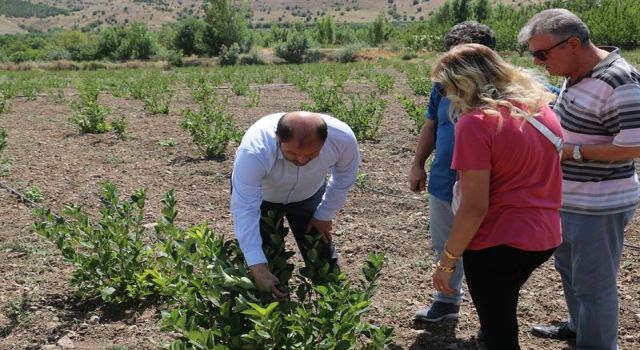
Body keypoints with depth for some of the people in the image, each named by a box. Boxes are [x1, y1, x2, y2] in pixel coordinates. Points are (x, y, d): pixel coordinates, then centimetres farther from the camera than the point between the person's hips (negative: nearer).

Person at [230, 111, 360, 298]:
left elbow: (345, 175, -11)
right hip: (260, 195, -2)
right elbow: (244, 209, -39)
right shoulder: (255, 150, -44)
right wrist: (257, 267, -42)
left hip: (309, 194, 2)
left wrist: (325, 214, -5)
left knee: (322, 260, 6)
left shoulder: (343, 137, -34)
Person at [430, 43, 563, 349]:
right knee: (503, 313, 29)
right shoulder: (541, 107, 3)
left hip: (498, 243, -8)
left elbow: (475, 207, -22)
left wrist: (447, 261, -13)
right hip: (545, 236, 8)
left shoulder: (477, 122, -20)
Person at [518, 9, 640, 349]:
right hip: (571, 200, 10)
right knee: (568, 267, 25)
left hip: (598, 206, -10)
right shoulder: (576, 75, 5)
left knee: (593, 283, 4)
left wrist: (570, 151, -23)